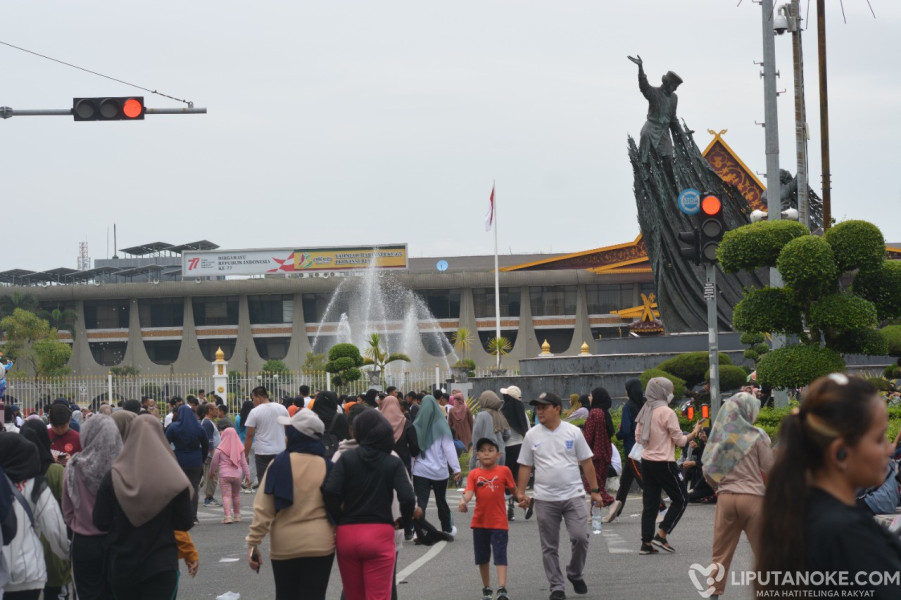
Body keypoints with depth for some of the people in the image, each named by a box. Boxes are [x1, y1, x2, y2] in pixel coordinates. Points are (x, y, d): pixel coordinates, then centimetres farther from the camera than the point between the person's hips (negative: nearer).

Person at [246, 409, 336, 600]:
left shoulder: (279, 463, -8)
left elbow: (263, 508, -9)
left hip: (285, 544, -1)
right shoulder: (327, 465, -3)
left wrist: (253, 542, -4)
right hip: (320, 545, 1)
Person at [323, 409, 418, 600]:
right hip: (380, 535, -2)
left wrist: (338, 519, 3)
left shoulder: (346, 458, 1)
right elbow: (407, 498, -13)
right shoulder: (393, 462, -1)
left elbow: (330, 491, -12)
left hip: (347, 535, 2)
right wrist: (403, 521, 5)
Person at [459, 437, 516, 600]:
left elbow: (513, 489, 9)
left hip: (499, 523, -3)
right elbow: (469, 492, -11)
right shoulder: (474, 474, 0)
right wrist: (463, 500, -30)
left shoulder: (504, 471, -1)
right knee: (482, 557, 13)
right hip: (479, 522, 3)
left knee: (500, 556, -9)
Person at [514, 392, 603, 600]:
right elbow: (525, 467, 7)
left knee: (580, 537, -10)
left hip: (573, 495, -1)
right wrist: (521, 493, 0)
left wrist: (595, 491, 2)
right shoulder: (532, 435, 3)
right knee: (549, 547, 4)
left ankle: (575, 574, 16)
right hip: (545, 499, 1)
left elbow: (587, 462, 4)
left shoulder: (573, 432, 1)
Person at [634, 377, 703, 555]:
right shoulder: (667, 413, -14)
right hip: (663, 463, -7)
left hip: (646, 461, 7)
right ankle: (661, 535, 0)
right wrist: (695, 433, 6)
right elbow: (680, 440, -10)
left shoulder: (645, 411, 6)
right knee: (680, 500, 7)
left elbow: (638, 438, 12)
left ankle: (646, 543, 5)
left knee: (650, 502, 9)